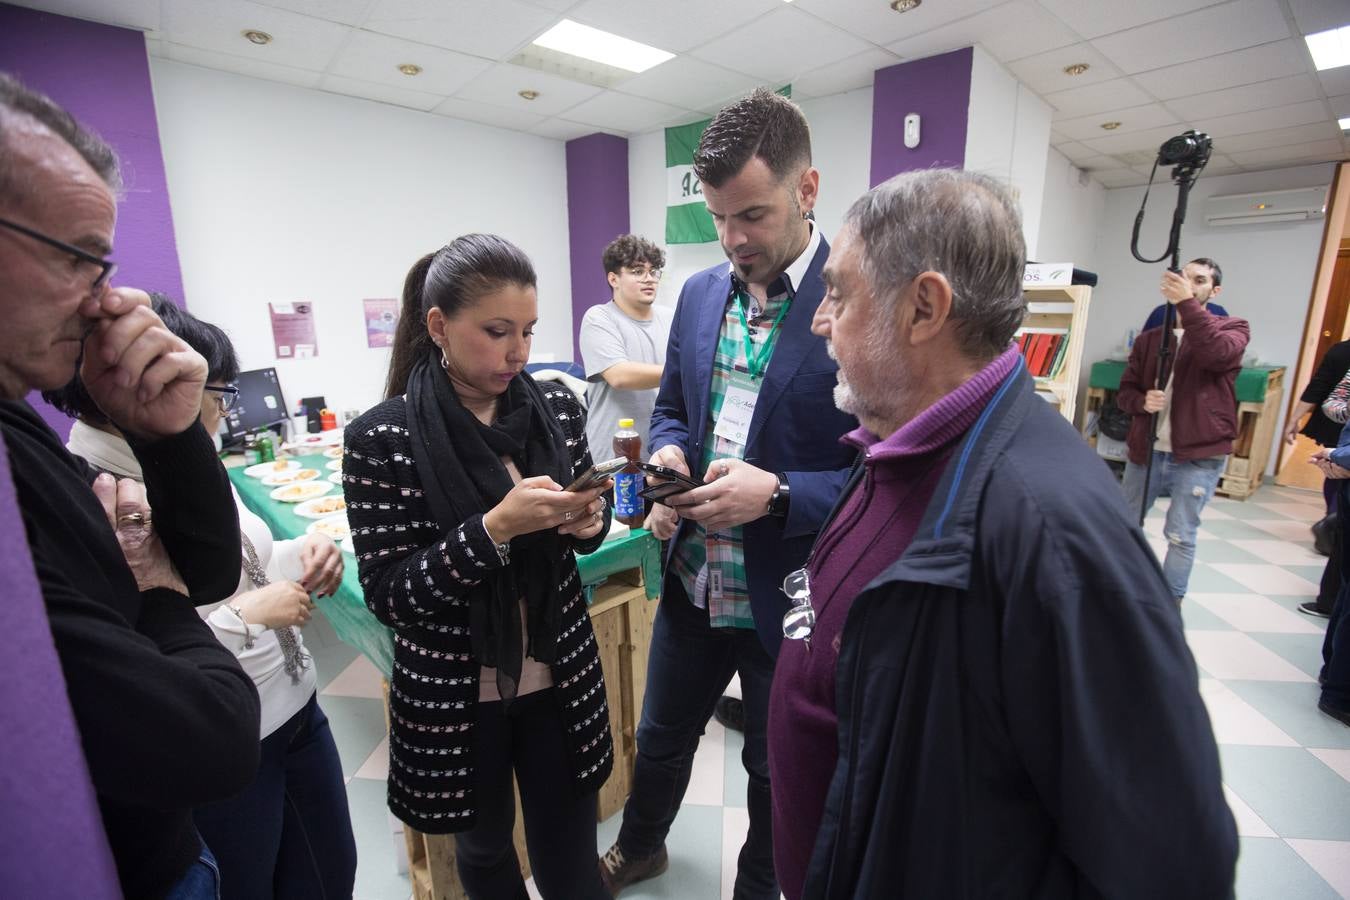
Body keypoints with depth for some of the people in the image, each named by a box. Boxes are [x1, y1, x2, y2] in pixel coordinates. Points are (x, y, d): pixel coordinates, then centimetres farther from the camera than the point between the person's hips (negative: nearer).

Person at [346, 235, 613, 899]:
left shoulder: (556, 407, -6)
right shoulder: (382, 438, -16)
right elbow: (387, 596, -16)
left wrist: (588, 521, -16)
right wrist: (495, 529, -29)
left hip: (559, 678, 2)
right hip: (454, 695, -1)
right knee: (484, 843, 26)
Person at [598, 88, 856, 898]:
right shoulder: (700, 293, 2)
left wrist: (777, 493, -26)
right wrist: (669, 455, -9)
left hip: (790, 596, -5)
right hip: (693, 581, 5)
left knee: (776, 770, 22)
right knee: (662, 735, 27)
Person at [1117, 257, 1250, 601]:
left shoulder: (1232, 328, 2)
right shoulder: (1149, 338, 10)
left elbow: (1218, 353, -23)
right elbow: (1124, 390, 8)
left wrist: (1186, 303, -27)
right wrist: (1143, 401, -14)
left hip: (1198, 456, -3)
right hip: (1145, 450, 4)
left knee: (1181, 536, 0)